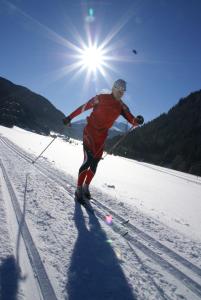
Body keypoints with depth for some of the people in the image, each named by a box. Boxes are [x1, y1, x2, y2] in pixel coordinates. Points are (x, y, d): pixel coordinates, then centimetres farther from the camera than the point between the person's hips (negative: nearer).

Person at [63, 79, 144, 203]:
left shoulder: (122, 106, 4)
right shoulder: (101, 98, -7)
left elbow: (132, 119, -4)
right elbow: (84, 107, -4)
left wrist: (137, 120, -28)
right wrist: (70, 117, -4)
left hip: (102, 136, 5)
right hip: (90, 131, -5)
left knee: (95, 163, 6)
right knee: (88, 160, -15)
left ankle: (86, 186, 24)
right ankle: (79, 189, -3)